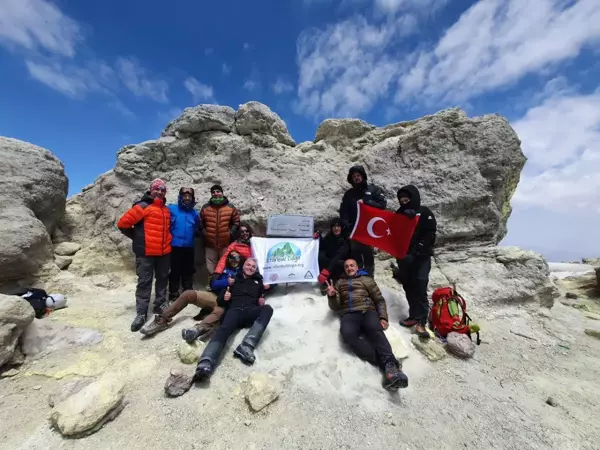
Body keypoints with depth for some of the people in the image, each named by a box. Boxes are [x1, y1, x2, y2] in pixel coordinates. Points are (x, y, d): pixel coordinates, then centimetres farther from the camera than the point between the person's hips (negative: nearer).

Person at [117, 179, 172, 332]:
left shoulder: (166, 209, 13)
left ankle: (160, 304, 28)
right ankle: (141, 313, 9)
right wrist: (137, 237, -1)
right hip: (146, 252, -6)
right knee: (144, 282, 0)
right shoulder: (142, 206, -7)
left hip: (164, 252, 6)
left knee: (162, 279, 14)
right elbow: (123, 223, -8)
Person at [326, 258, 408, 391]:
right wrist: (331, 296, -4)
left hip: (368, 311, 0)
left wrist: (383, 317, -2)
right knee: (348, 334, -33)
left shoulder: (366, 279, 22)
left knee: (375, 329, -34)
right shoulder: (340, 282, 25)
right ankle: (388, 364, -36)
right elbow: (335, 307, 19)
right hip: (349, 315, 0)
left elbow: (379, 299, 15)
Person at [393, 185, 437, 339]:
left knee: (420, 287, -10)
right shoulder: (400, 213, 13)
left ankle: (421, 321, -7)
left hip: (421, 256, -4)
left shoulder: (424, 212, 1)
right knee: (408, 287, 7)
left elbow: (430, 234, -7)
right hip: (404, 256, 5)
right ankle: (414, 316, 18)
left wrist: (419, 249, -17)